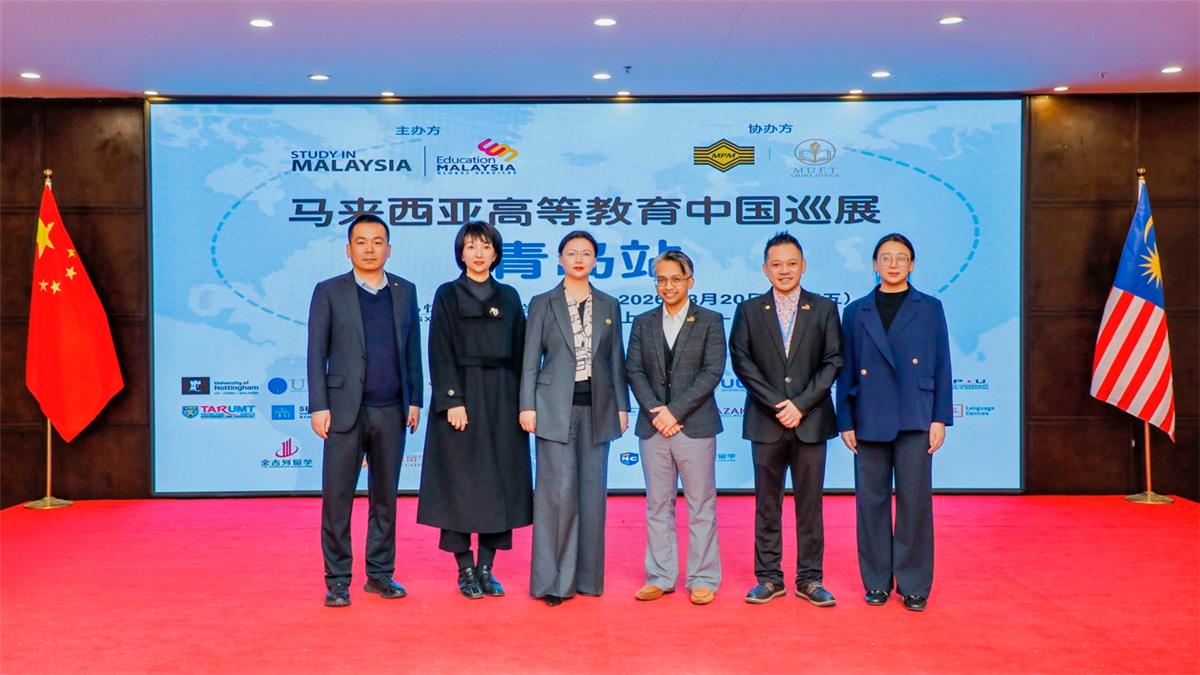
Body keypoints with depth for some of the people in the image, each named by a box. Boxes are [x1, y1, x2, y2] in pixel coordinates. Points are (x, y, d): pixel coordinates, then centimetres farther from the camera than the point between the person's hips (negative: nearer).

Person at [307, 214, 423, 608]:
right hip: (346, 410, -3)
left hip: (392, 412, 3)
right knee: (337, 497, 0)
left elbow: (413, 350, 11)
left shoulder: (405, 291, 10)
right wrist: (319, 406, -7)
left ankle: (380, 574, 21)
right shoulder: (329, 292, 2)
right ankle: (337, 581, 10)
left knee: (385, 496, 10)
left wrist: (415, 400, 6)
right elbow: (316, 353, -1)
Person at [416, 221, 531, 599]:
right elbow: (441, 354, -5)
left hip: (502, 400, 4)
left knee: (500, 480, 3)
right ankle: (465, 569, 9)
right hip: (461, 396, -3)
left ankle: (486, 567, 13)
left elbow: (519, 353, 10)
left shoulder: (509, 298, 11)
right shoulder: (447, 295, 2)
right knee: (461, 482, -1)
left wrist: (522, 403, 2)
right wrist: (452, 401, -15)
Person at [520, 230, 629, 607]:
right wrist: (527, 406, -6)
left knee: (592, 492, 6)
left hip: (596, 409, 3)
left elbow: (616, 360, 12)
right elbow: (531, 360, 1)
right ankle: (553, 580, 3)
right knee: (558, 492, -6)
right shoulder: (542, 304, 4)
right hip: (556, 408, -3)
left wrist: (622, 406, 7)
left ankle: (587, 576, 17)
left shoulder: (609, 306, 11)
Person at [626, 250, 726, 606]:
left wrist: (675, 411, -13)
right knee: (657, 506, 8)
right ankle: (660, 577, 17)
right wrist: (655, 412, -10)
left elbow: (712, 371, -7)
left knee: (701, 506, 3)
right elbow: (634, 370, 5)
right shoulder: (643, 323, 11)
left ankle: (703, 579, 12)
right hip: (653, 428, 3)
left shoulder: (710, 321, 2)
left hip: (695, 426, -3)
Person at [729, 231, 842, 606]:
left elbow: (833, 362, 0)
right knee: (767, 505, 6)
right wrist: (778, 404, -11)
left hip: (811, 422, 0)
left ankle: (809, 579, 14)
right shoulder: (749, 311, 6)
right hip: (766, 423, 0)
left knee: (809, 503, 5)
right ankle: (769, 578, 15)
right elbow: (741, 362, -2)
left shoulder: (824, 309, 6)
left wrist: (801, 404, -11)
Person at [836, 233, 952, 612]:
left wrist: (940, 419, -2)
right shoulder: (855, 312, 10)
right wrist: (846, 422, 2)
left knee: (915, 501, -1)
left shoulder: (930, 308, 8)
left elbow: (941, 367, 5)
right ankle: (877, 581, 16)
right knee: (871, 502, 5)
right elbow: (846, 371, 8)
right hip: (869, 421, 1)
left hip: (915, 420, -1)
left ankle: (913, 585, 10)